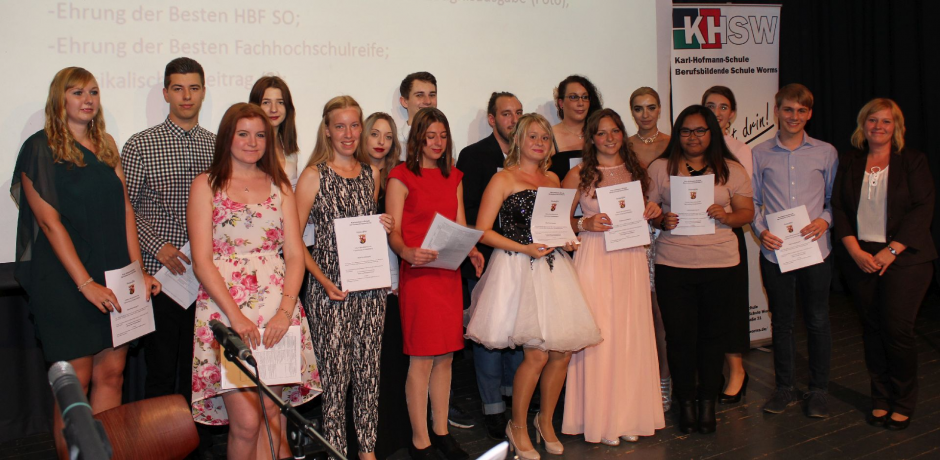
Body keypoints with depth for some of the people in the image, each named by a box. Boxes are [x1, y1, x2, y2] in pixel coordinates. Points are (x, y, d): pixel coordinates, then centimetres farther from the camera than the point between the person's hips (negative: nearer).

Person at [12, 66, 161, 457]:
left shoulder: (105, 146, 13)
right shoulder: (40, 148, -4)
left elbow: (125, 209, 10)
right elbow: (50, 221, -11)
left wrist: (138, 270, 3)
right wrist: (86, 283, -16)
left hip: (113, 279, 5)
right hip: (64, 279, -5)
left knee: (111, 373, 7)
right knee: (76, 380, 2)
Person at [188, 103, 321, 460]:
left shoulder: (279, 186, 14)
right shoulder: (206, 185, 6)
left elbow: (295, 255, 6)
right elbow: (202, 261, -3)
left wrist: (285, 310, -9)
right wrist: (236, 316, -14)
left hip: (278, 309, 3)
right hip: (225, 309, -3)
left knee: (273, 413, 2)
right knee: (246, 422, -8)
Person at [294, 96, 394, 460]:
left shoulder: (371, 173, 10)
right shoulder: (314, 175, -3)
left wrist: (383, 227, 1)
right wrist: (323, 280, -14)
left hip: (371, 286, 4)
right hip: (331, 288, -4)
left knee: (368, 369, 10)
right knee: (335, 373, 2)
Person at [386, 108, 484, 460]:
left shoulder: (453, 177, 15)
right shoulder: (402, 177, -3)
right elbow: (393, 233, -7)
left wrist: (471, 251, -2)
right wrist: (408, 253, -27)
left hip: (449, 273, 6)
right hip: (418, 273, -6)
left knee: (445, 355, 11)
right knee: (422, 358, -3)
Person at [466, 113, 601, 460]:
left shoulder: (552, 179, 17)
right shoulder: (503, 179, -1)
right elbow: (483, 231, -6)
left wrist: (568, 239, 5)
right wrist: (525, 248, -13)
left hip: (554, 267, 6)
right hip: (520, 270, -6)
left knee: (563, 350, 2)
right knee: (537, 353, -10)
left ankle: (546, 421, 25)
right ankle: (517, 427, 12)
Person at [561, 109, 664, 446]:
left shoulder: (636, 171, 11)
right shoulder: (579, 175, 0)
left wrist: (652, 214, 2)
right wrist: (586, 224, -16)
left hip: (632, 258, 4)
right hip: (595, 259, -4)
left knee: (631, 335, 6)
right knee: (598, 335, -3)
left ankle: (629, 415, 19)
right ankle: (601, 418, 9)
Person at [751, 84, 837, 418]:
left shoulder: (825, 153, 6)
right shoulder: (760, 154, 6)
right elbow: (752, 201, 8)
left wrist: (824, 219, -10)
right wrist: (760, 230, -7)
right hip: (774, 252, 0)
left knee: (817, 321, 7)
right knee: (781, 321, 10)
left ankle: (818, 390, 22)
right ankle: (784, 388, 23)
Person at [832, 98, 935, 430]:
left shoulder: (912, 161, 1)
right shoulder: (850, 163, 9)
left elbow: (923, 209, -6)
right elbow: (838, 207, 6)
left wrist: (891, 252, -13)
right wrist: (855, 250, -6)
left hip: (903, 258, -3)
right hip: (860, 258, 3)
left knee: (897, 329, -5)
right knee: (872, 329, 7)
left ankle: (903, 403, 13)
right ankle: (881, 399, 19)